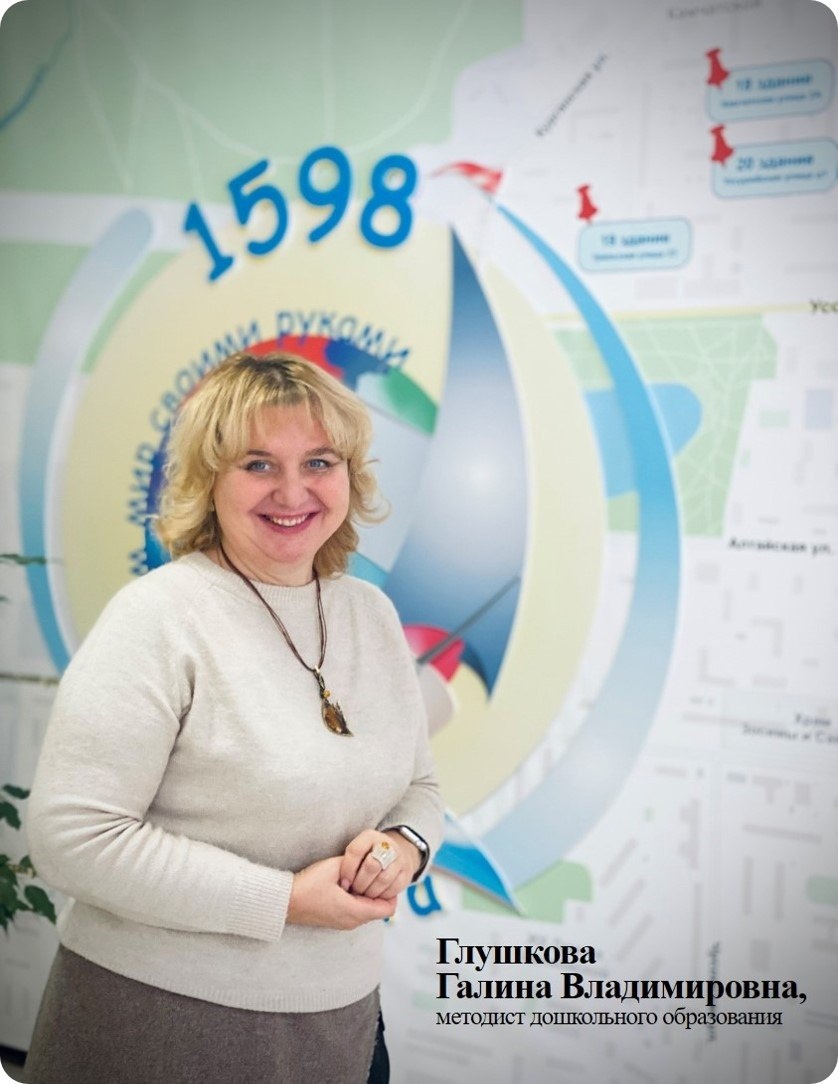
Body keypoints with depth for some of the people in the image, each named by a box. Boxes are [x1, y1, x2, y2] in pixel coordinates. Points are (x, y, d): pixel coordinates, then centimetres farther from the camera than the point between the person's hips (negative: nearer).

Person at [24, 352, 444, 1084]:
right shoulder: (160, 617, -16)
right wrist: (283, 900, -19)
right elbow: (71, 837, -20)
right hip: (162, 1020, -5)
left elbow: (418, 784, 11)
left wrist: (404, 845, -11)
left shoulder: (373, 615, 2)